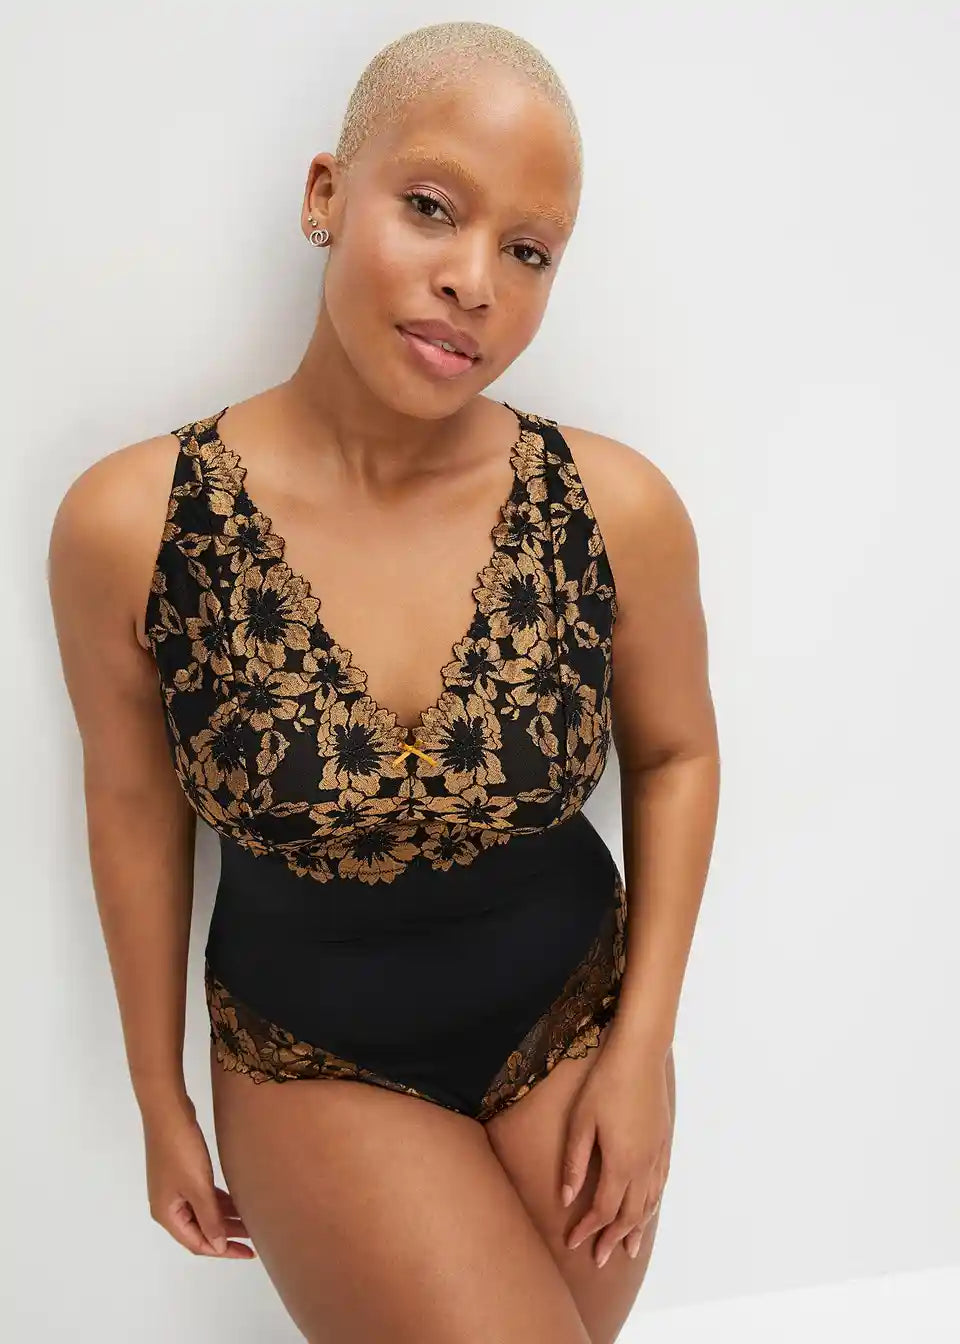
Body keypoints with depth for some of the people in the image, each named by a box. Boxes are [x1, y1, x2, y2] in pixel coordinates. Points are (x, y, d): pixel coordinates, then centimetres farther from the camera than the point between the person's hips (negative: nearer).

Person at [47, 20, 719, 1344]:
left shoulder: (619, 509, -16)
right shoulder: (129, 523, -18)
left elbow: (676, 756, 0)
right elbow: (134, 804, -4)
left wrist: (643, 1046, -4)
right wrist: (162, 1101, 5)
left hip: (573, 1025, 2)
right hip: (315, 1062, -1)